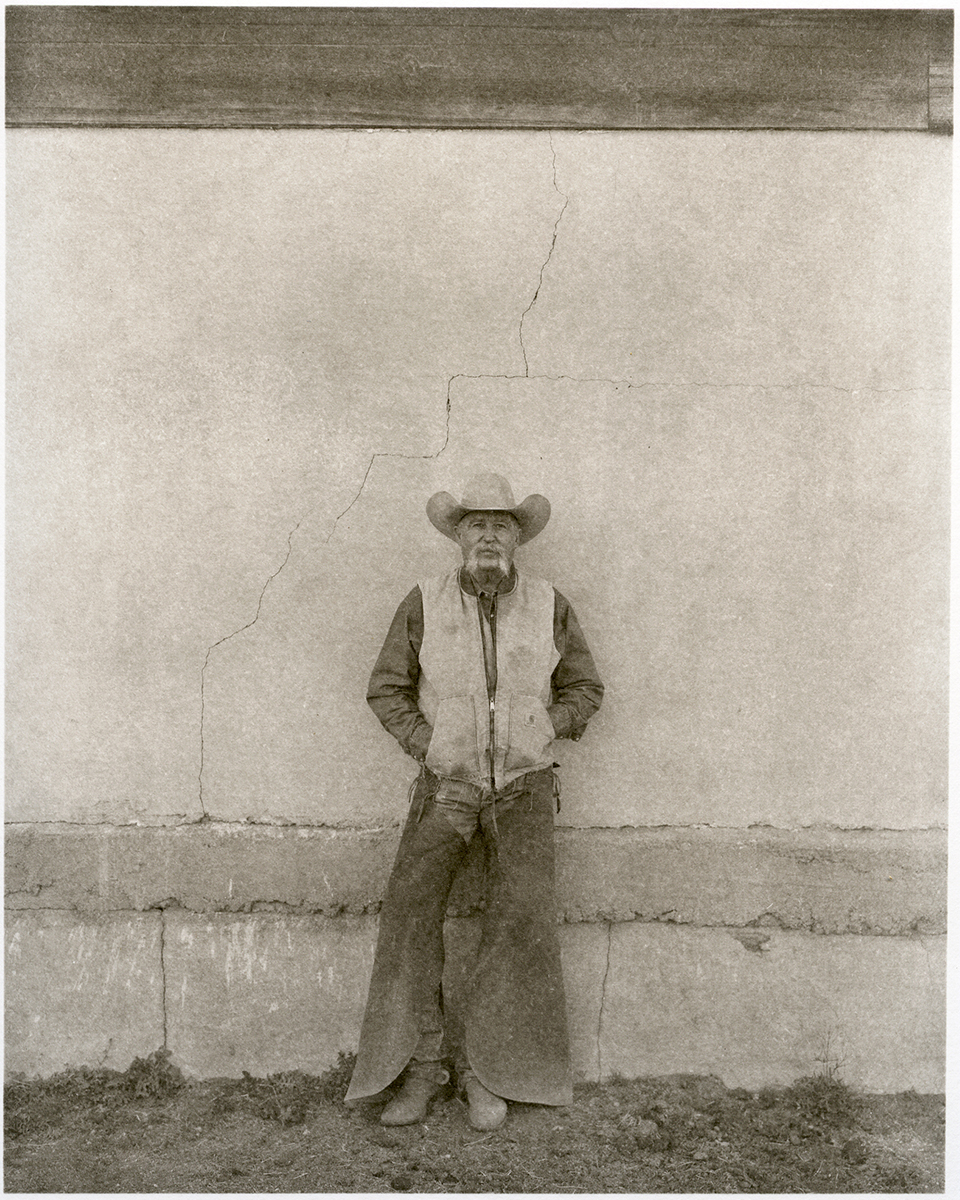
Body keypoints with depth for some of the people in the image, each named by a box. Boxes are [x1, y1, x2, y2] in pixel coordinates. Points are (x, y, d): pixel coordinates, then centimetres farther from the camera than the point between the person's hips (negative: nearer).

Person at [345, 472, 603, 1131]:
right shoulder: (425, 603, -4)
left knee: (523, 920, -13)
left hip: (523, 786, 0)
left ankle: (486, 1071, 2)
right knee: (411, 910, -14)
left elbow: (584, 689, 8)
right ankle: (420, 1066, -1)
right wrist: (429, 746, -9)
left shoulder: (549, 605, -1)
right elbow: (387, 688, 3)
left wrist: (537, 733, -6)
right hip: (446, 784, 0)